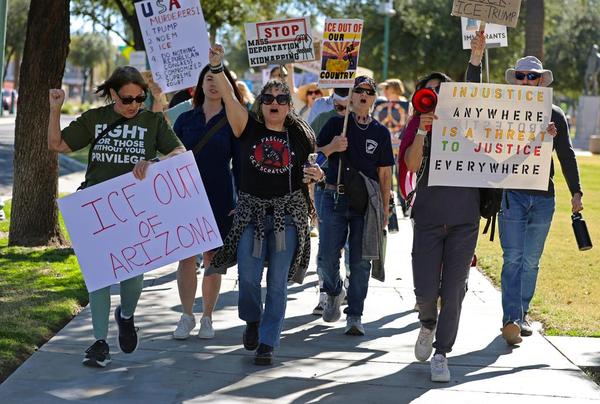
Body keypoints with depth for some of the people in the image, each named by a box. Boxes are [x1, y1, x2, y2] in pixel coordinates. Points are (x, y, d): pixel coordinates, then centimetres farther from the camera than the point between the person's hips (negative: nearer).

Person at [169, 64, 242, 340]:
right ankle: (187, 317, 8)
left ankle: (207, 318, 14)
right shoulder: (186, 119, 7)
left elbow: (239, 164, 2)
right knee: (186, 257, -2)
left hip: (220, 200, -1)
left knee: (213, 258, 4)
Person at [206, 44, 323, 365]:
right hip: (251, 209, -1)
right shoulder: (249, 128, 2)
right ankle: (252, 320, 25)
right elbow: (229, 97, -13)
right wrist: (216, 67, -27)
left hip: (288, 212, 1)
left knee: (278, 282, -1)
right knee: (248, 276, -6)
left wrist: (317, 175, -8)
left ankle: (267, 342, 6)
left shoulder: (299, 137, 7)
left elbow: (309, 172, 16)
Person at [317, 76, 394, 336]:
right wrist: (331, 148, -15)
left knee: (360, 261, -1)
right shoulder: (336, 124, 6)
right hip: (335, 197, -1)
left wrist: (384, 211, 6)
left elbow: (385, 174, 10)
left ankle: (354, 316, 7)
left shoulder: (380, 132, 9)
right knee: (327, 257, -4)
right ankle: (333, 292, 26)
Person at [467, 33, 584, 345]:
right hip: (512, 193, -2)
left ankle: (522, 313, 21)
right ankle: (511, 320, -15)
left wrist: (576, 192, 4)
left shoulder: (555, 115, 10)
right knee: (513, 258, -10)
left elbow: (566, 155, 11)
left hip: (543, 196, 2)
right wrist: (477, 57, -14)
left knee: (531, 261, 9)